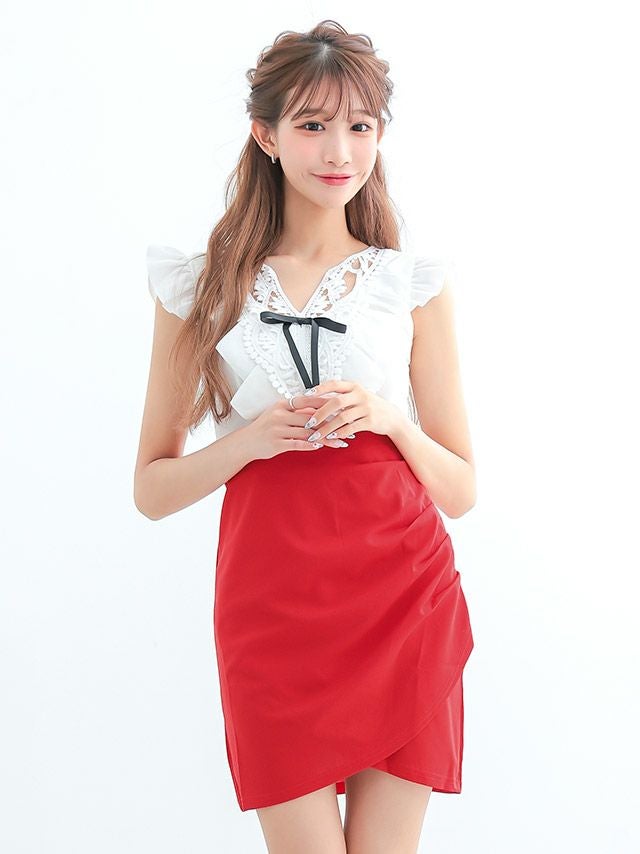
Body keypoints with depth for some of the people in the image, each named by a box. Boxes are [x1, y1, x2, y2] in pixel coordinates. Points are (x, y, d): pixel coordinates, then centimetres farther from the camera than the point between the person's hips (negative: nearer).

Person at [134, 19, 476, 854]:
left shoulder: (413, 282, 7)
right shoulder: (200, 285, 5)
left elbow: (461, 489, 10)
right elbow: (152, 488, 6)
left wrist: (386, 419, -9)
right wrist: (252, 439, -11)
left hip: (404, 603, 1)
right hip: (270, 605, -1)